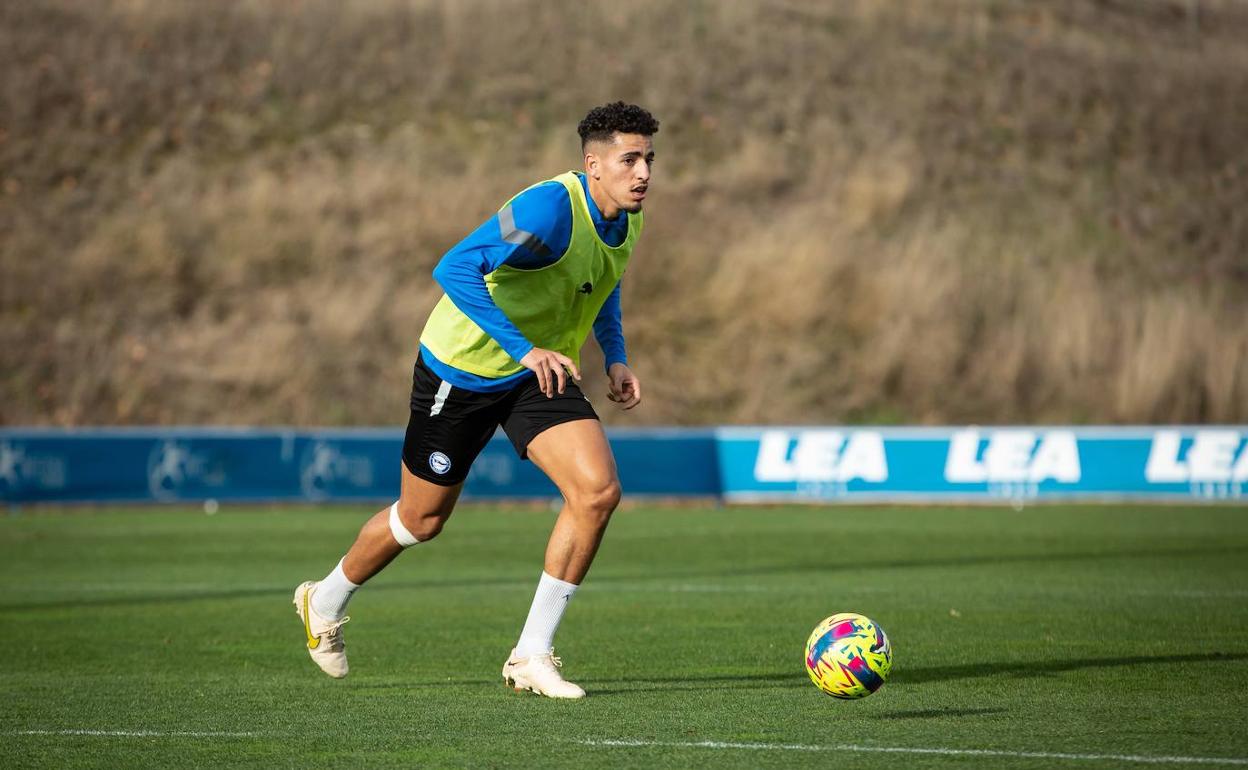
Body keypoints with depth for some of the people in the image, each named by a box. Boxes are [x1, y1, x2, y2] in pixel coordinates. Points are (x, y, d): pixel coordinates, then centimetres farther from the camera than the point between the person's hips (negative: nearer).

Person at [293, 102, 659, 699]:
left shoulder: (626, 218, -2)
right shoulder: (551, 208, -29)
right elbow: (455, 269, -38)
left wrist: (614, 358, 7)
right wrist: (524, 350, -40)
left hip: (541, 372, 6)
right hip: (462, 368, -6)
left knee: (598, 491, -16)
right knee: (423, 518, 8)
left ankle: (532, 655, -8)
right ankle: (326, 602, 39)